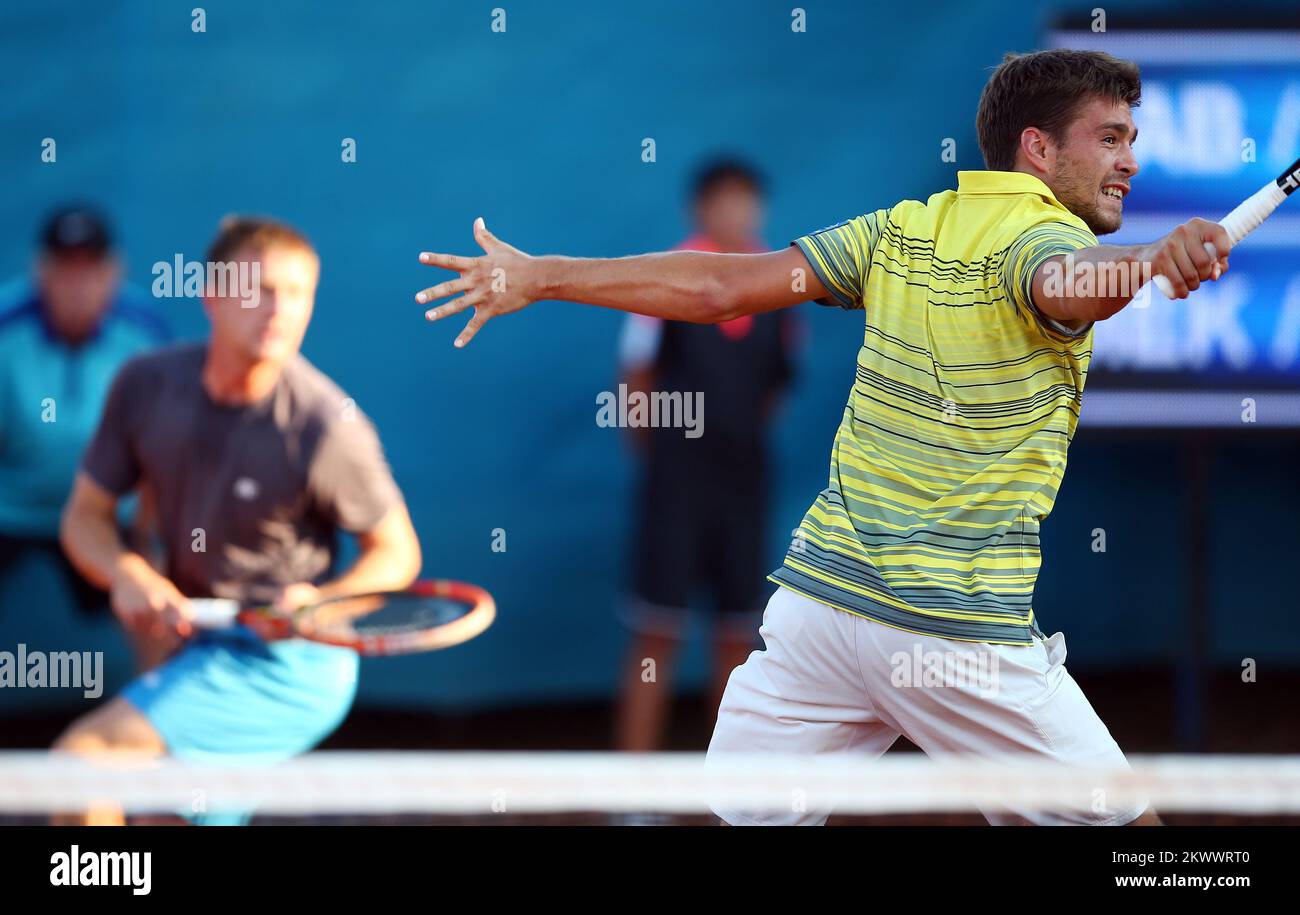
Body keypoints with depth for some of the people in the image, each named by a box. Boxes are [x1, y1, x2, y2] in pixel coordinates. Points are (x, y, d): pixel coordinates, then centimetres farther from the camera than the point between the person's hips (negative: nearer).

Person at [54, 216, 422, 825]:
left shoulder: (328, 426, -21)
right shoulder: (146, 385, -6)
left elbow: (396, 554, -8)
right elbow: (85, 515, 3)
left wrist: (322, 603, -28)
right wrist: (127, 574, -19)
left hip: (286, 661, -7)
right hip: (201, 648, 7)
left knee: (79, 758, -20)